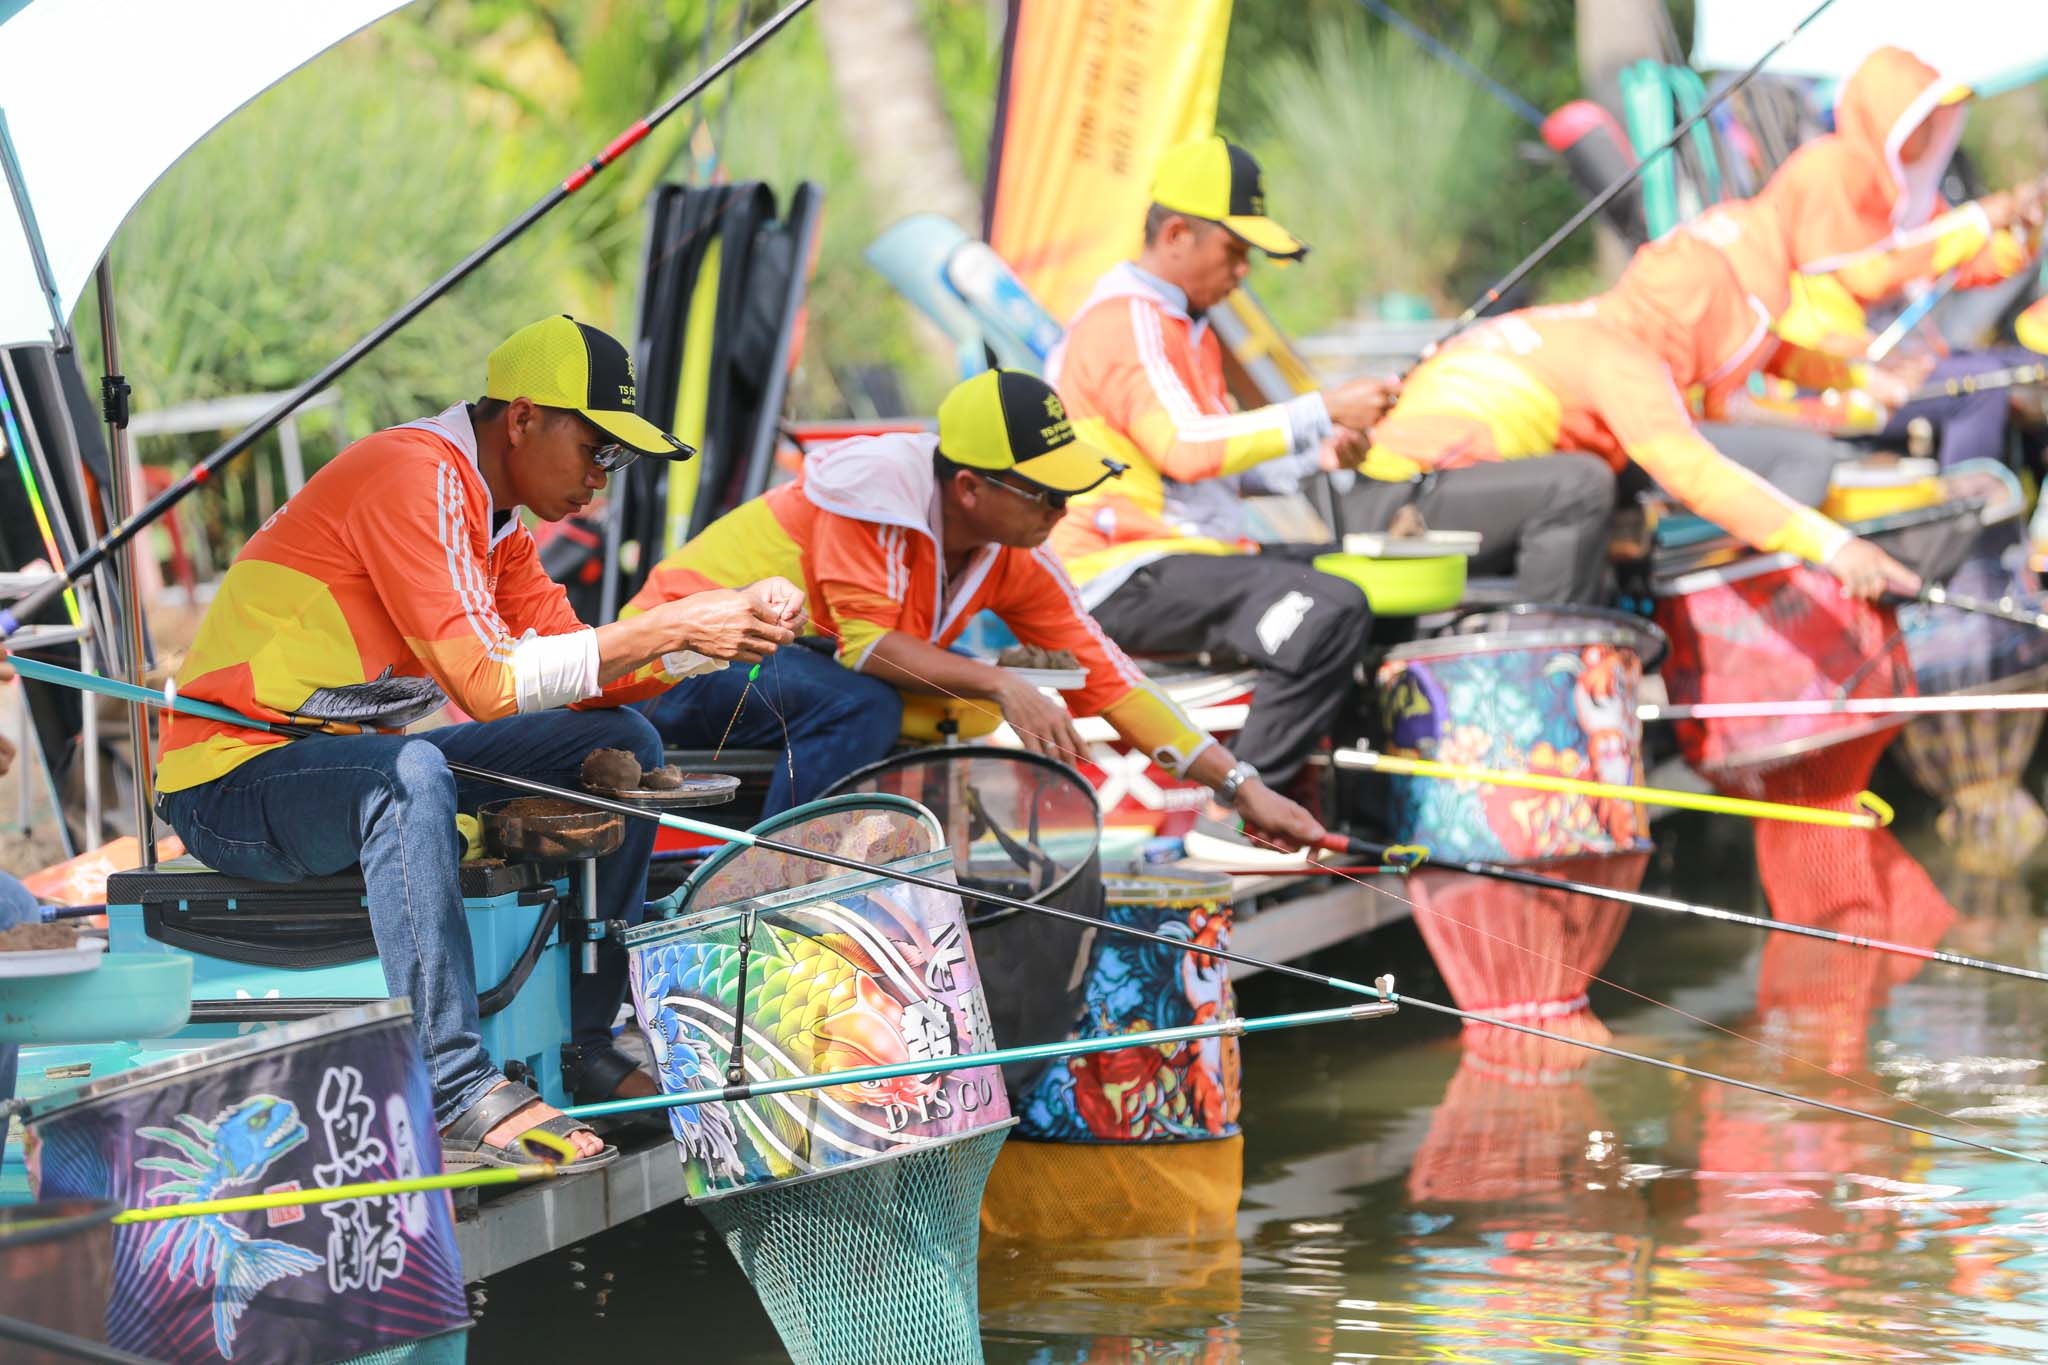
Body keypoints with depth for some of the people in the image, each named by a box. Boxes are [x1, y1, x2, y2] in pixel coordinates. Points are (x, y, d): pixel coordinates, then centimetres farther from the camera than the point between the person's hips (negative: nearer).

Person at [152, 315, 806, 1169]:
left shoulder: (490, 510, 11)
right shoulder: (414, 477, -21)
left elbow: (581, 673, 7)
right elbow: (485, 681, -29)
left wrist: (729, 628, -8)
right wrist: (667, 630, -27)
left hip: (350, 762, 10)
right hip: (232, 776, -10)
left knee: (623, 743, 8)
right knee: (411, 772, -41)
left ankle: (582, 1045, 6)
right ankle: (459, 1098, -43)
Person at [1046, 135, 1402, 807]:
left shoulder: (1182, 325, 22)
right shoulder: (1125, 320, -12)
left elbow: (1224, 465, 23)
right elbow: (1183, 447, -26)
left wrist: (1313, 458, 4)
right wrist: (1322, 412, -24)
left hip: (1180, 559, 11)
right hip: (1127, 579, -11)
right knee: (1331, 613, -27)